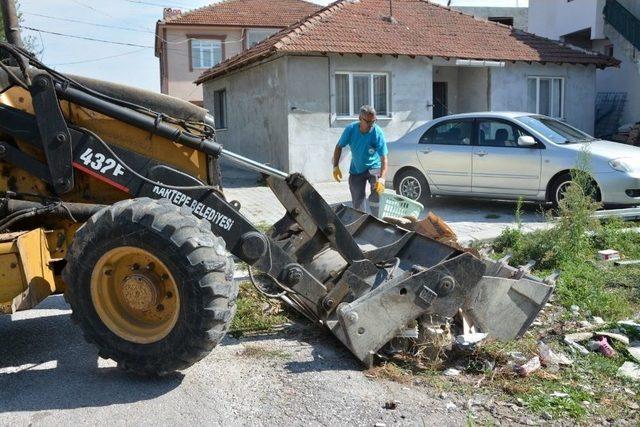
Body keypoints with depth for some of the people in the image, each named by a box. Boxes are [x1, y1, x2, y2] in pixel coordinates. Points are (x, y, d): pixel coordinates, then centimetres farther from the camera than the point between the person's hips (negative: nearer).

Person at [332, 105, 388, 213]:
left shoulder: (378, 133, -24)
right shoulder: (350, 129, -17)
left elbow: (384, 158, -28)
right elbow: (339, 147, -1)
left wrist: (381, 179, -41)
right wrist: (336, 167, -10)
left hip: (373, 167, -3)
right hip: (356, 170, 3)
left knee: (376, 196, -23)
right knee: (357, 201, 8)